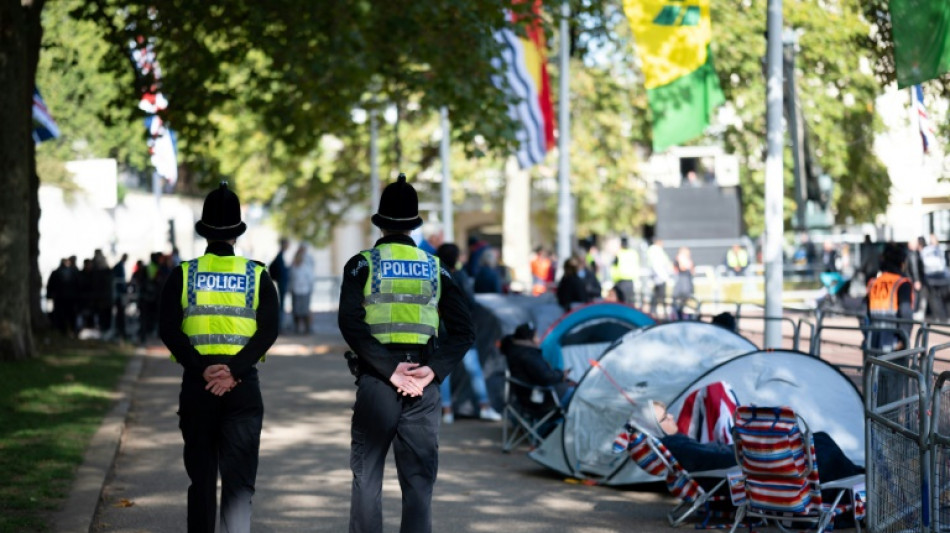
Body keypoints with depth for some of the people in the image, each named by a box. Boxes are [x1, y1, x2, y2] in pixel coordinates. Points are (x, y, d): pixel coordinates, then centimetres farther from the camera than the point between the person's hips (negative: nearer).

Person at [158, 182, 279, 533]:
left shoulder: (183, 275, 4)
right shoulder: (257, 276, 3)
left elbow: (169, 330, -7)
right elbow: (268, 331, -8)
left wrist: (202, 370, -13)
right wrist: (234, 370, -15)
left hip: (197, 384, 1)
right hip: (244, 386, -1)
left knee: (201, 478, 11)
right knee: (239, 479, -1)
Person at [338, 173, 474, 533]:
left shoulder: (363, 264, 2)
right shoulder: (435, 269, 10)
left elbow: (351, 324, -12)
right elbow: (464, 331, 1)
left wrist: (388, 369, -13)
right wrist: (433, 370, -7)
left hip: (376, 381, -2)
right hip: (424, 385, 2)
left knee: (367, 478, 7)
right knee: (418, 482, 5)